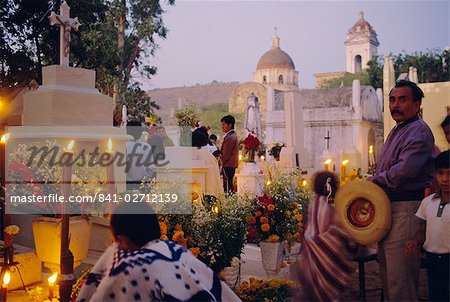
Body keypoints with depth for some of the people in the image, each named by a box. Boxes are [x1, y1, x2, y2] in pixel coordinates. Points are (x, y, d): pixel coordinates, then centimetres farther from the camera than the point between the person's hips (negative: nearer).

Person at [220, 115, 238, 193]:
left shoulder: (230, 137, -16)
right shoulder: (234, 135, 16)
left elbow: (226, 154, -16)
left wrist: (221, 164, -7)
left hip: (228, 165, -10)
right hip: (232, 165, 10)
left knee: (227, 185, -11)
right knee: (230, 184, 13)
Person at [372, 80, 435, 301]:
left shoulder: (419, 132, -12)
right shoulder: (396, 131, 19)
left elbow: (404, 170, -25)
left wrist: (375, 181, -9)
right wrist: (376, 183, 8)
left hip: (407, 208, -10)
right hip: (388, 205, 10)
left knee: (400, 277, -7)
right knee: (387, 272, 19)